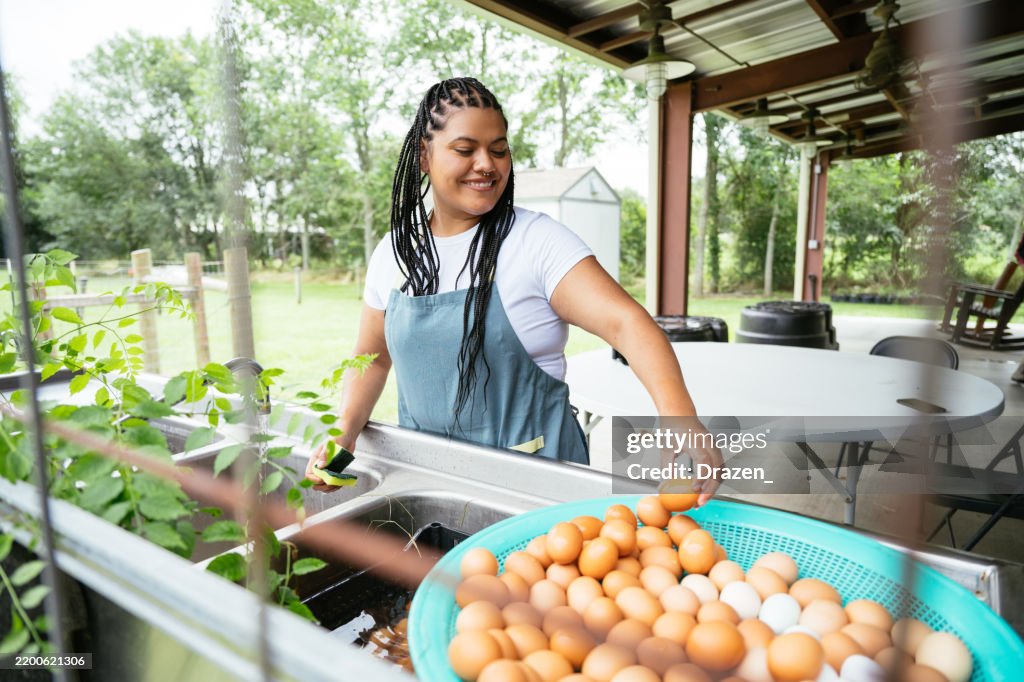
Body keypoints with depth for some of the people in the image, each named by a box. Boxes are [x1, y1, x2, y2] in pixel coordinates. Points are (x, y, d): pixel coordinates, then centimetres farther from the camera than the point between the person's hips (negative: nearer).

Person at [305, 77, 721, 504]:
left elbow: (626, 323, -24)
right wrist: (345, 432, -3)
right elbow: (374, 356, 12)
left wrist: (680, 416, -39)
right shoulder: (394, 252, 1)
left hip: (529, 466, -4)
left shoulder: (538, 241, -13)